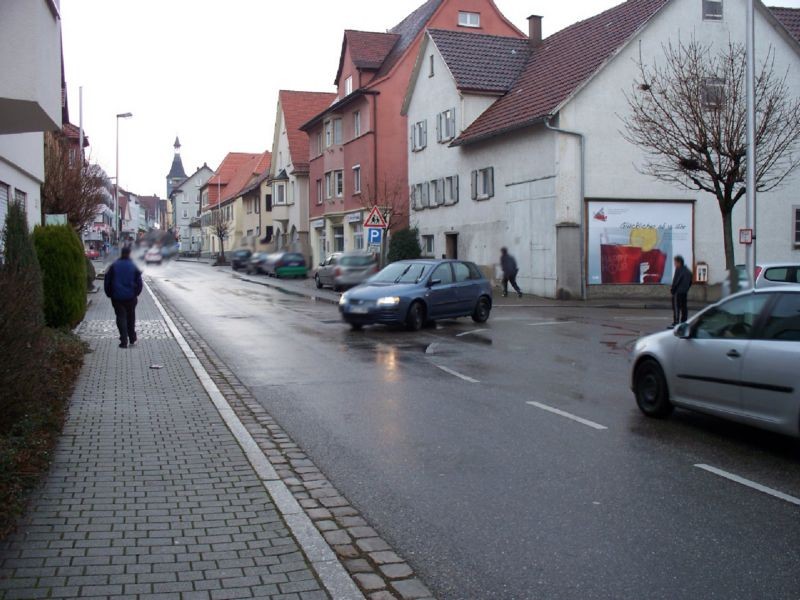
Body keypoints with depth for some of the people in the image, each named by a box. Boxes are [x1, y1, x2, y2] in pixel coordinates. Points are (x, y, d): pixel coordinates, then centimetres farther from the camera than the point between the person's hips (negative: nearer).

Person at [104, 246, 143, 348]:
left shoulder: (114, 266, -3)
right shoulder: (133, 267, -2)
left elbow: (107, 281, 1)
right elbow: (139, 282, 1)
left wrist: (109, 294, 12)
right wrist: (136, 293, 15)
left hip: (117, 297, -1)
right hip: (131, 297, 1)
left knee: (121, 317, 2)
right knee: (131, 317, 15)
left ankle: (124, 341, -7)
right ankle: (132, 338, 23)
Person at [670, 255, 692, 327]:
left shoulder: (679, 270, -13)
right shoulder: (688, 271, 13)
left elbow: (675, 281, -16)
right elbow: (690, 282, 17)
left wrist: (672, 289, -5)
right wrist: (686, 288, 18)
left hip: (678, 292, -8)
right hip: (685, 293, 8)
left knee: (676, 308, -6)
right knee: (684, 308, 11)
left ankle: (676, 323, -9)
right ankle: (683, 323, 14)